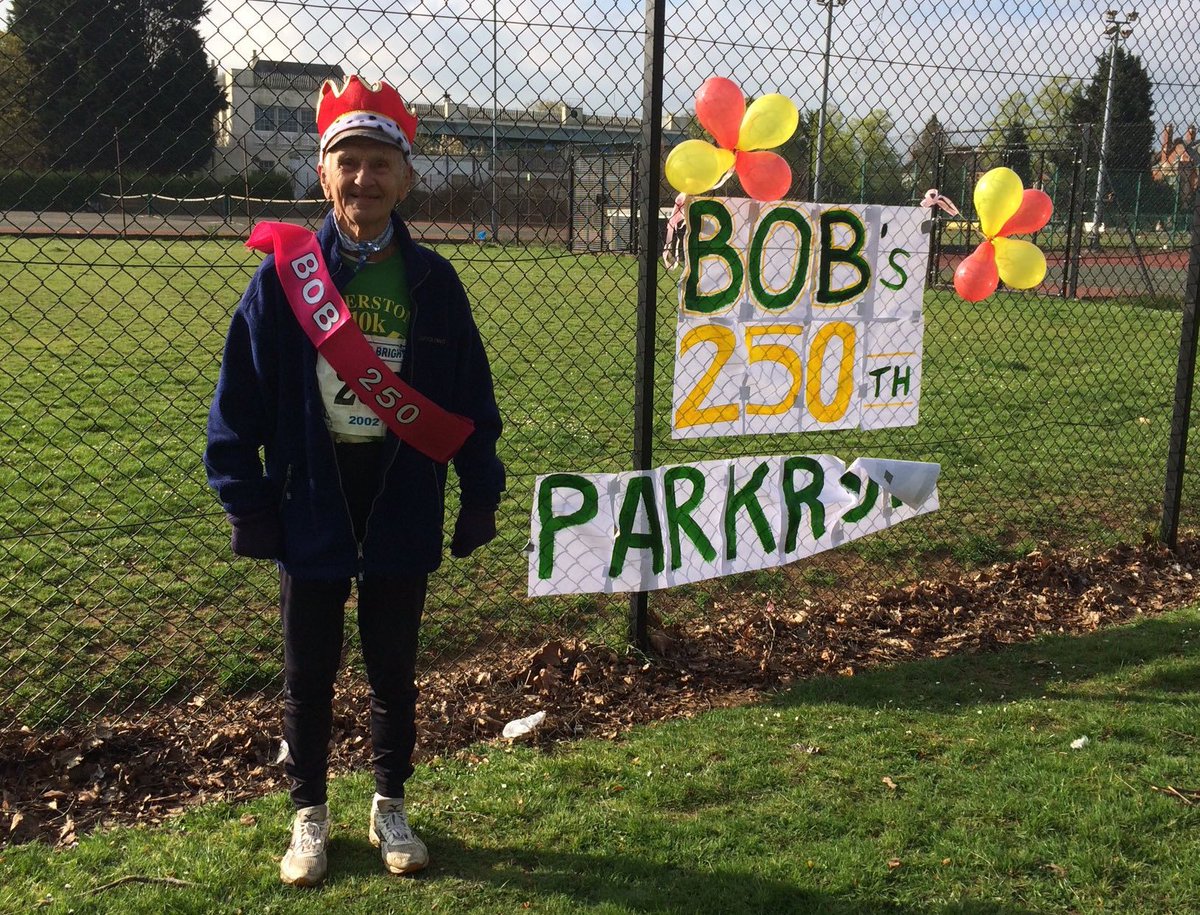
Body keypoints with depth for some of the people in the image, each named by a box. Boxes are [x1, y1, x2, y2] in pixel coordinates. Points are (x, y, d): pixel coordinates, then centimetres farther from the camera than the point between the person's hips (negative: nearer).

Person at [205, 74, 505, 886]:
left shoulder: (433, 281, -2)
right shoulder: (285, 273, -6)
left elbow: (471, 395, 2)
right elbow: (241, 395, -4)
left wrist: (481, 492, 0)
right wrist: (246, 499, -7)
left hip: (403, 510, 1)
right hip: (311, 507, 0)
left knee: (394, 670, 14)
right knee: (309, 674, 13)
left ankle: (390, 807, 34)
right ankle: (310, 815, 32)